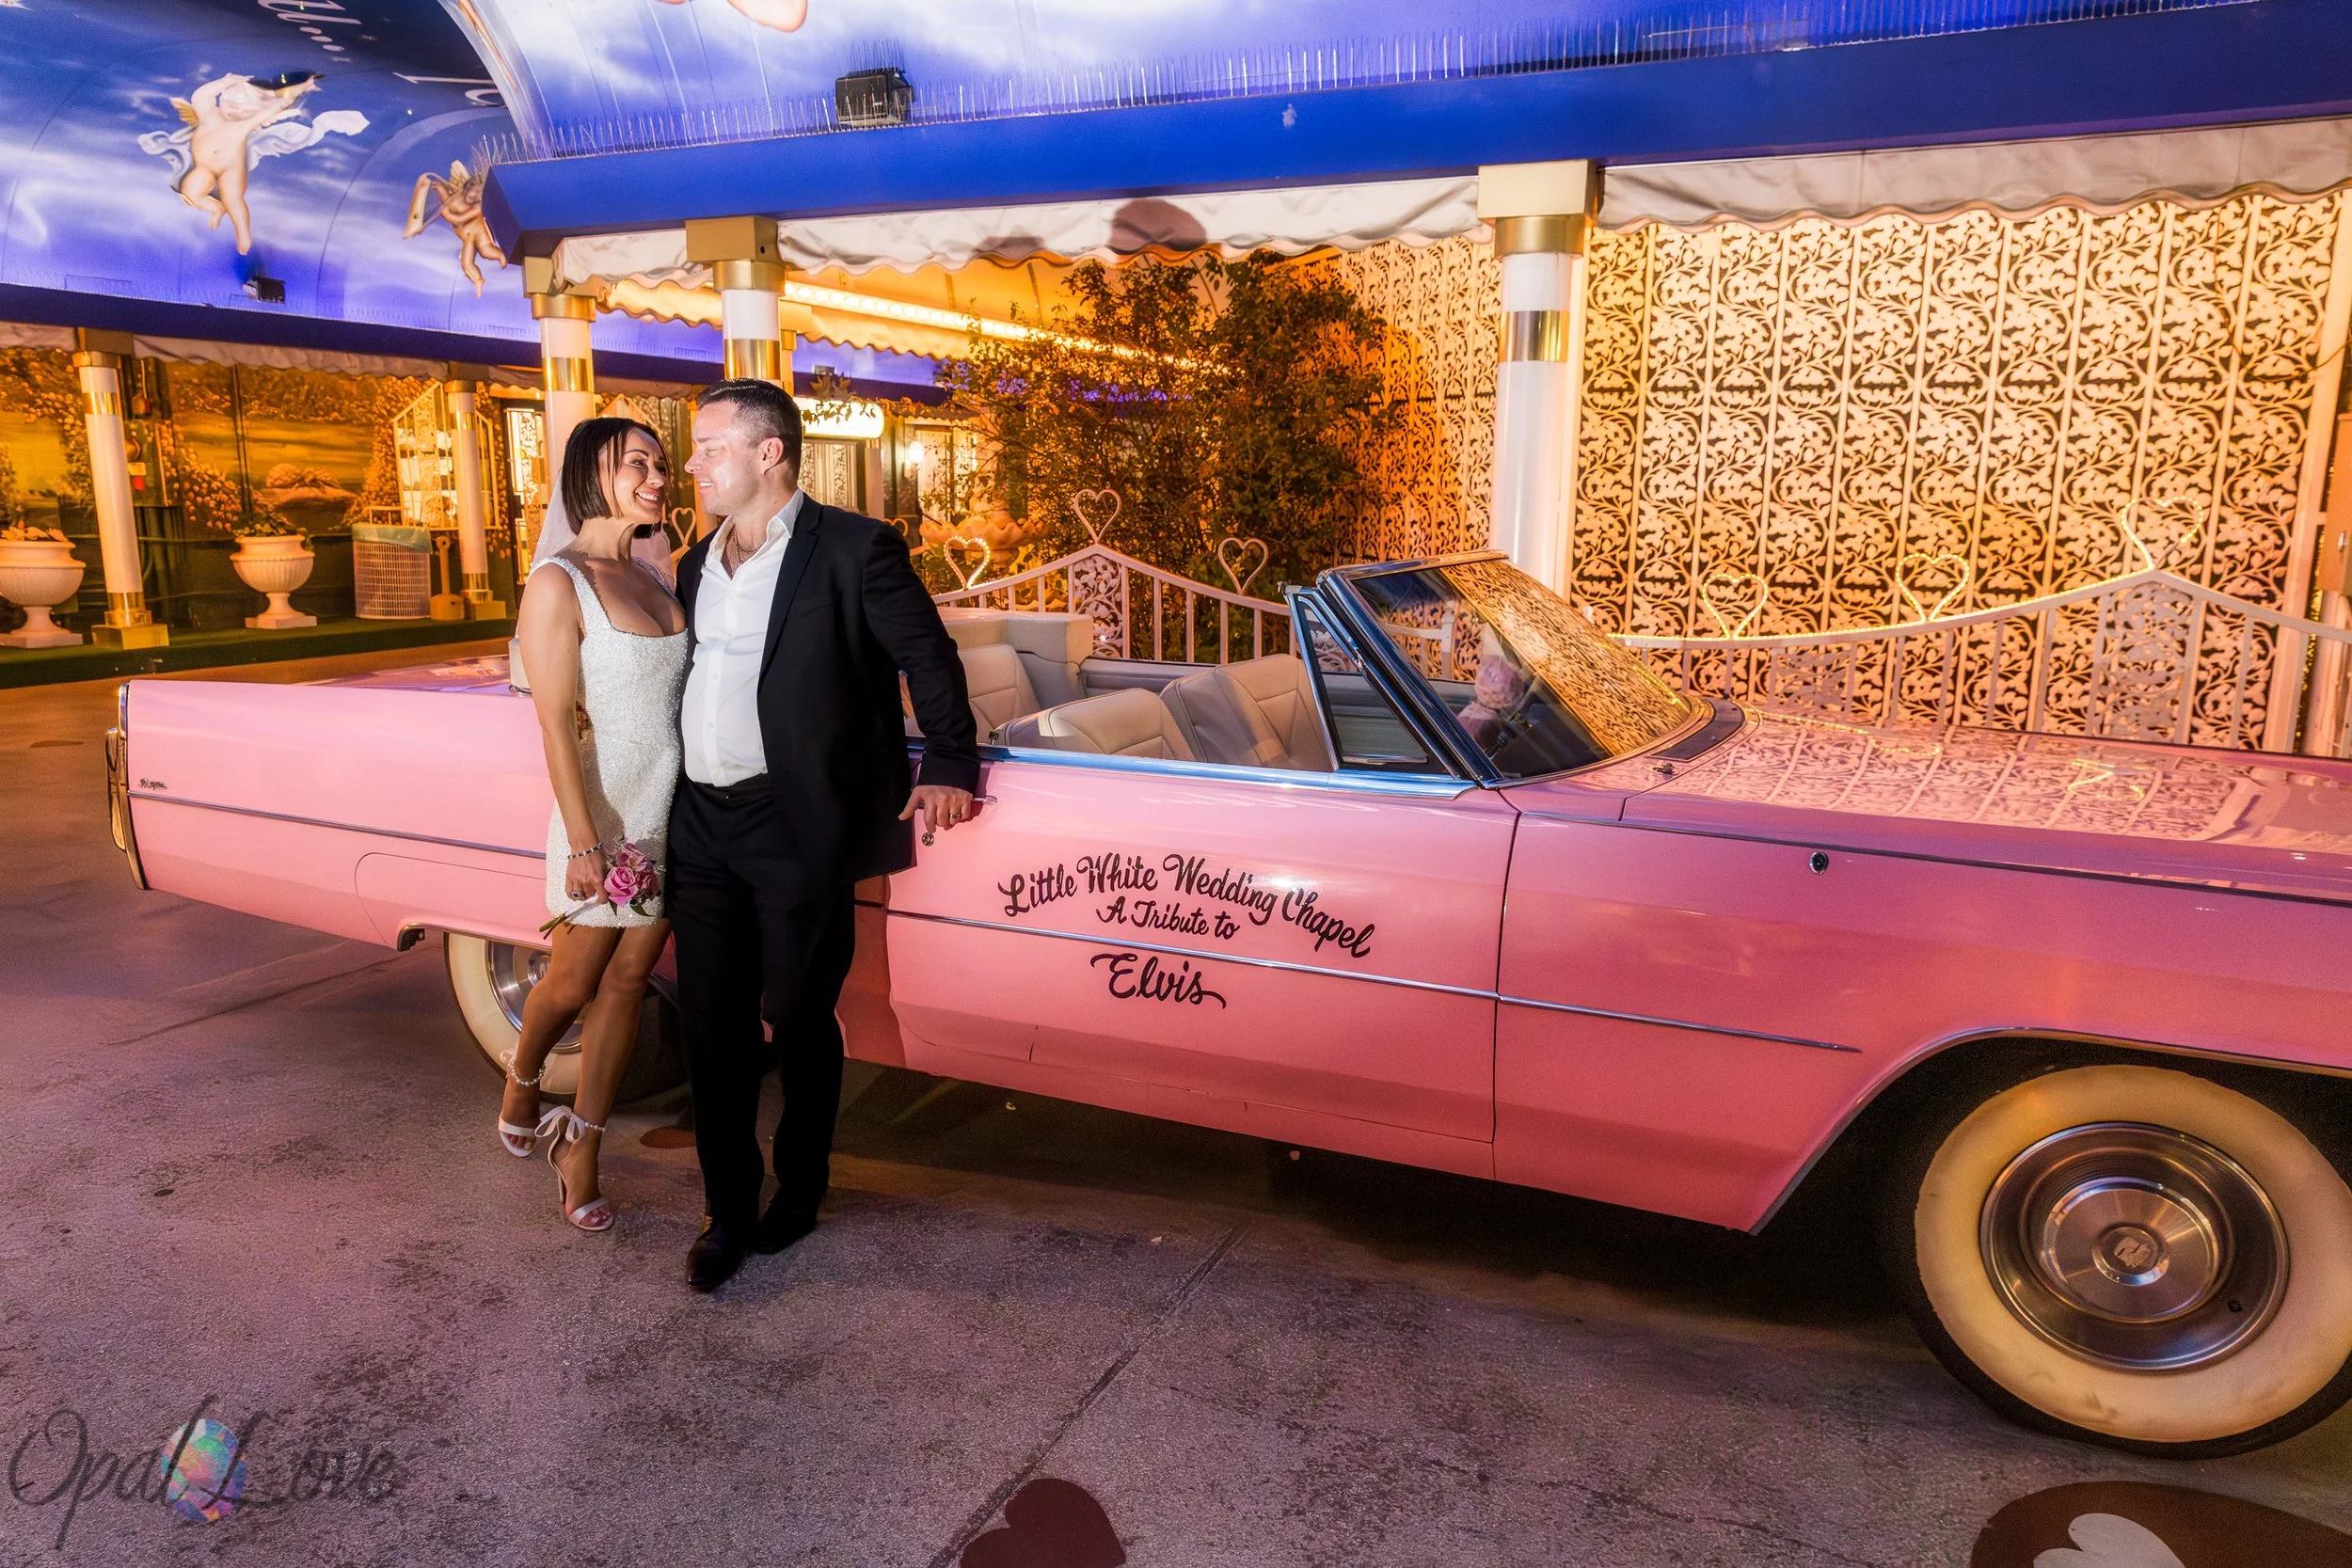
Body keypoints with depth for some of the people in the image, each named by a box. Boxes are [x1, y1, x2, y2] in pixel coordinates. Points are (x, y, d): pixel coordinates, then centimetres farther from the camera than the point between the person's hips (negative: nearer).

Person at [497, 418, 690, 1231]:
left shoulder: (653, 581, 10)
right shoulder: (558, 584, -10)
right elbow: (557, 727, -14)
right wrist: (583, 845, -18)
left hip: (672, 818, 6)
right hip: (602, 819, -6)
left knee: (627, 982, 9)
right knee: (573, 984, 9)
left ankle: (580, 1148, 20)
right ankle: (521, 1086, 40)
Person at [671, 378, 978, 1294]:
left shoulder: (854, 549, -6)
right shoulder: (698, 563, 15)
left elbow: (928, 656, -3)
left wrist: (949, 766, -7)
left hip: (797, 829, -5)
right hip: (701, 825, 6)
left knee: (799, 1021, 7)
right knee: (713, 1027, 8)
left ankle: (799, 1191, 29)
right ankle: (728, 1210, 21)